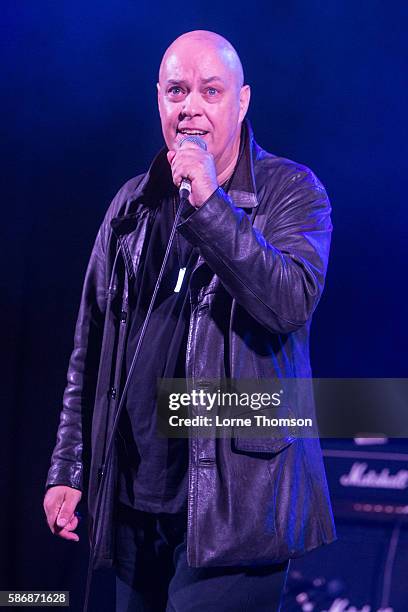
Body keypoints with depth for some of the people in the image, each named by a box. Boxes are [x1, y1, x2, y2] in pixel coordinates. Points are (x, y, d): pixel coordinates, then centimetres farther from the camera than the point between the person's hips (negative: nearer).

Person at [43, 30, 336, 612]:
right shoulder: (132, 204, 11)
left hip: (234, 498, -5)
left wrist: (210, 204, -22)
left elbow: (294, 301, -19)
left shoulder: (291, 190, -1)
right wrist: (68, 468, 11)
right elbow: (91, 349, 15)